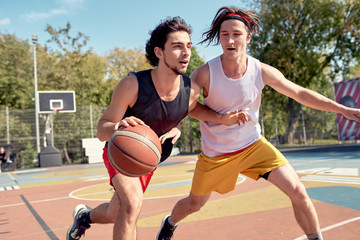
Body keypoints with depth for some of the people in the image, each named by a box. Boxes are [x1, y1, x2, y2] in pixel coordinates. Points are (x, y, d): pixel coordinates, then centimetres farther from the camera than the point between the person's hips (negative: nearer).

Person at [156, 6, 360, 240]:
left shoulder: (263, 71, -14)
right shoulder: (205, 73, -22)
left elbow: (300, 93, -2)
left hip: (254, 145, 2)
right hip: (215, 154, -1)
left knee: (298, 192, -11)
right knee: (194, 204, 16)